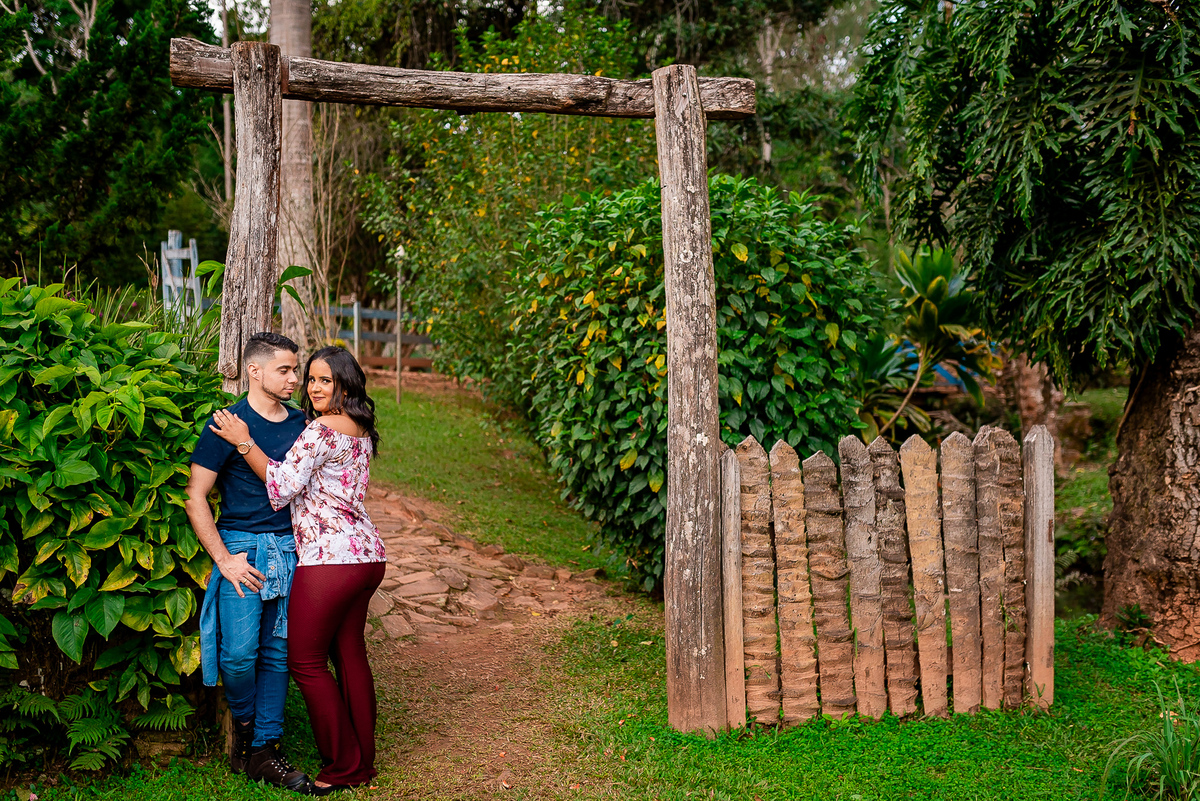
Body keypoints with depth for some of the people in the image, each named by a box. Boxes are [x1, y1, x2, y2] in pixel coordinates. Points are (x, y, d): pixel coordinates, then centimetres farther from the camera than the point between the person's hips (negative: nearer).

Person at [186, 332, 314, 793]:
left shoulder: (301, 424, 10)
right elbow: (195, 497, -5)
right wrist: (223, 558, -10)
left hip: (289, 548, 5)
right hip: (242, 546, -4)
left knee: (278, 653, 5)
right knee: (239, 653, -11)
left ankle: (263, 752, 13)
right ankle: (243, 726, 17)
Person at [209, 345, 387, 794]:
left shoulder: (321, 430, -13)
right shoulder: (360, 431, 15)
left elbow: (283, 487, -14)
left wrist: (245, 442, -8)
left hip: (330, 559, -9)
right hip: (368, 555, 9)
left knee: (306, 660, 2)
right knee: (350, 654, 15)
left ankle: (342, 768, 8)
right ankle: (363, 763, 22)